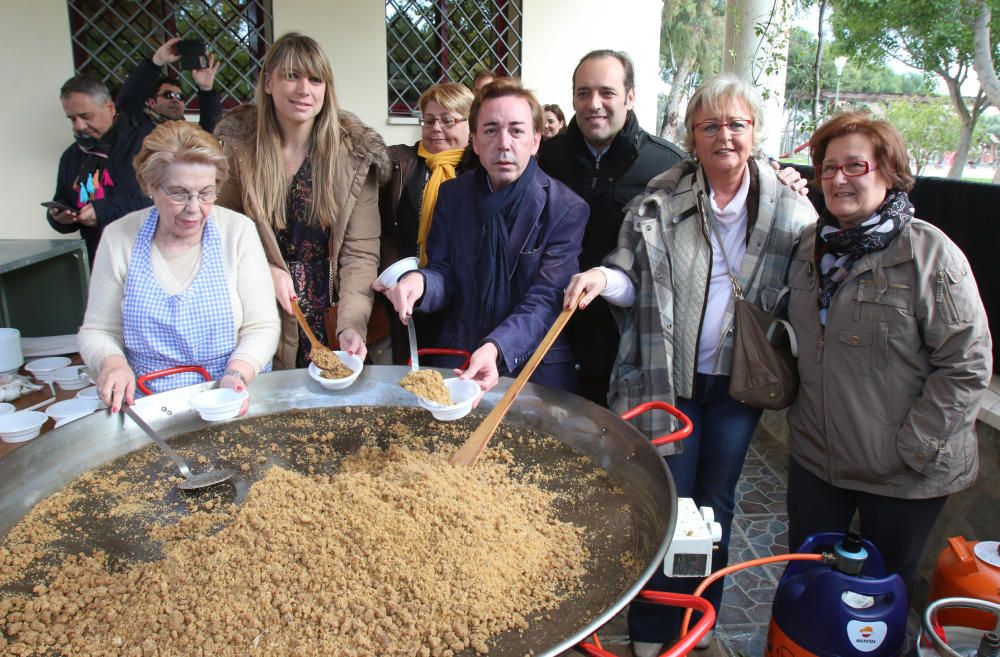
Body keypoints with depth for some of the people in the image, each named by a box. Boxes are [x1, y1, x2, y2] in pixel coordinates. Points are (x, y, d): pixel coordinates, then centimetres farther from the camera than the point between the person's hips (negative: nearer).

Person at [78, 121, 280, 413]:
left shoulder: (238, 231, 1)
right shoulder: (118, 238, 5)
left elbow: (261, 327, 0)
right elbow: (97, 331, 12)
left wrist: (237, 374, -17)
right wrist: (111, 362, -10)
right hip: (146, 403, 1)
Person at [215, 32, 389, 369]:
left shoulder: (355, 152, -9)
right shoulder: (238, 144, -6)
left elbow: (360, 253, -13)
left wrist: (352, 325, -26)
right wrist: (264, 270, -15)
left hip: (327, 317, 0)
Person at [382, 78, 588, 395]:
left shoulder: (568, 209, -6)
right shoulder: (452, 194, 6)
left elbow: (546, 300, -14)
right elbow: (445, 273, 7)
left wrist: (498, 349, -31)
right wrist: (420, 281, -18)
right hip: (457, 362, 2)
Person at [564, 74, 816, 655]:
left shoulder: (791, 210, -2)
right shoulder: (659, 202, -4)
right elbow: (635, 282, 1)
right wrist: (605, 278, -20)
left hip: (738, 382, 2)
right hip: (668, 377, -1)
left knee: (715, 504, 17)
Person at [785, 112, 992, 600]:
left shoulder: (931, 254, -15)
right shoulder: (810, 246, 4)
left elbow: (968, 365, -16)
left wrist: (913, 449, -16)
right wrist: (797, 408, 11)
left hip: (904, 477, -4)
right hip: (814, 455, 5)